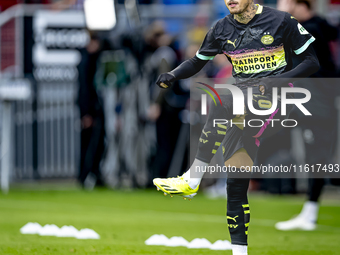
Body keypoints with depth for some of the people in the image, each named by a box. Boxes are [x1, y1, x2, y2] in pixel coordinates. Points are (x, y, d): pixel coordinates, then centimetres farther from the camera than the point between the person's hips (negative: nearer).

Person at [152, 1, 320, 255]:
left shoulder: (281, 21, -2)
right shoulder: (222, 29, 12)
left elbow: (311, 62, -1)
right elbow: (197, 62, 22)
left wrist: (276, 81, -15)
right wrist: (172, 76, 1)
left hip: (273, 101, -5)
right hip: (241, 105, 5)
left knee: (220, 105, -33)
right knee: (236, 181, -3)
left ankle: (192, 180, -29)